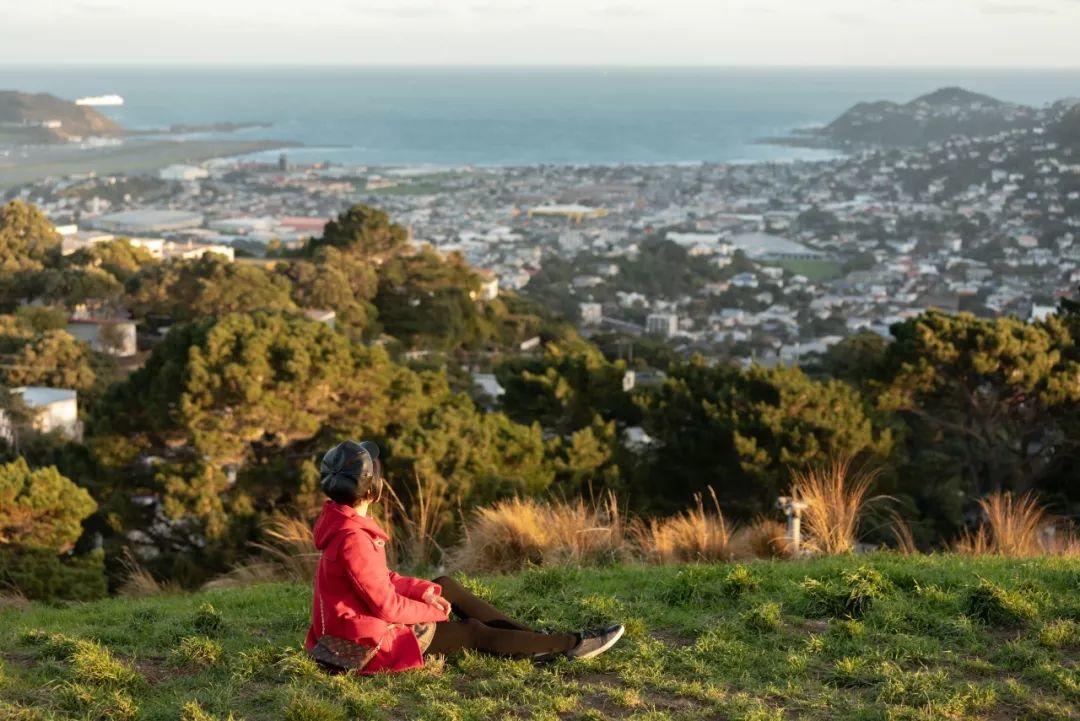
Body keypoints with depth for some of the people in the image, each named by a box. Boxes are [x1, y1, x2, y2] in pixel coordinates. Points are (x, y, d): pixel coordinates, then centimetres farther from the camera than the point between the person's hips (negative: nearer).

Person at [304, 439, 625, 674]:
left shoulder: (341, 522, 1)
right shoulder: (354, 539, -30)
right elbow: (386, 605, -25)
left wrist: (426, 590, 1)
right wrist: (433, 610, -9)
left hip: (361, 618, 9)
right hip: (373, 642, -9)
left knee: (446, 585, 16)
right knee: (474, 633, 3)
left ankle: (531, 636, 20)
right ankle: (570, 645, 15)